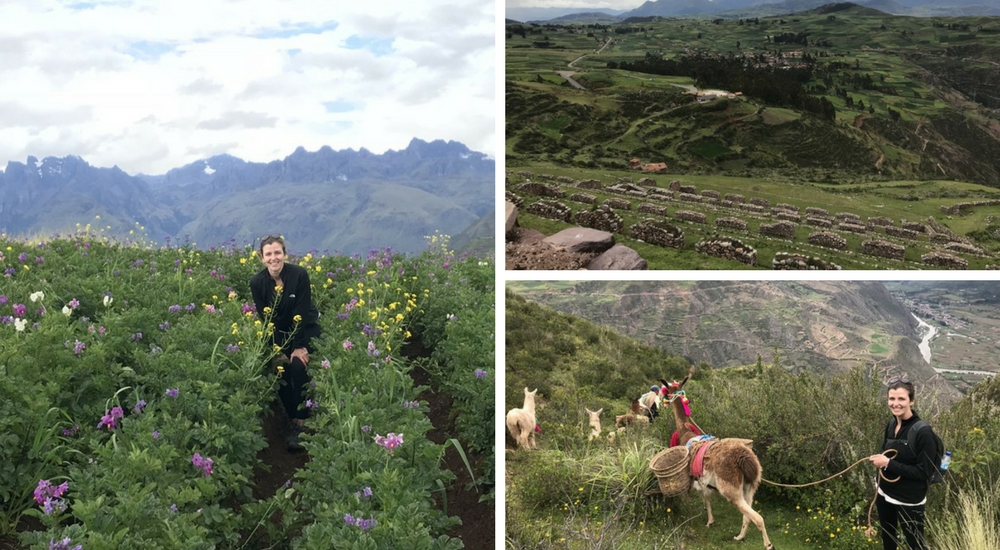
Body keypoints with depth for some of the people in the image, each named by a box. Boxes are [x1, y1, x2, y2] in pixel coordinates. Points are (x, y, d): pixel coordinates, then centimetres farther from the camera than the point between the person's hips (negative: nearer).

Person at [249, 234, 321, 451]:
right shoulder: (257, 282, -13)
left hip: (306, 330, -3)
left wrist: (299, 347, -22)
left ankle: (300, 425, -17)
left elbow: (302, 313, -20)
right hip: (278, 334, 3)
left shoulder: (299, 275, -21)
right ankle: (295, 419, 0)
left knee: (298, 367, -24)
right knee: (279, 370, -17)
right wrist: (277, 351, -15)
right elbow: (264, 319, -10)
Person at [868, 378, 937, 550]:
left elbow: (924, 472, -22)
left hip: (909, 502, -7)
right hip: (885, 495, 7)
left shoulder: (922, 432, -22)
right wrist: (880, 460, -4)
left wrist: (889, 464, -24)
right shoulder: (891, 424, -1)